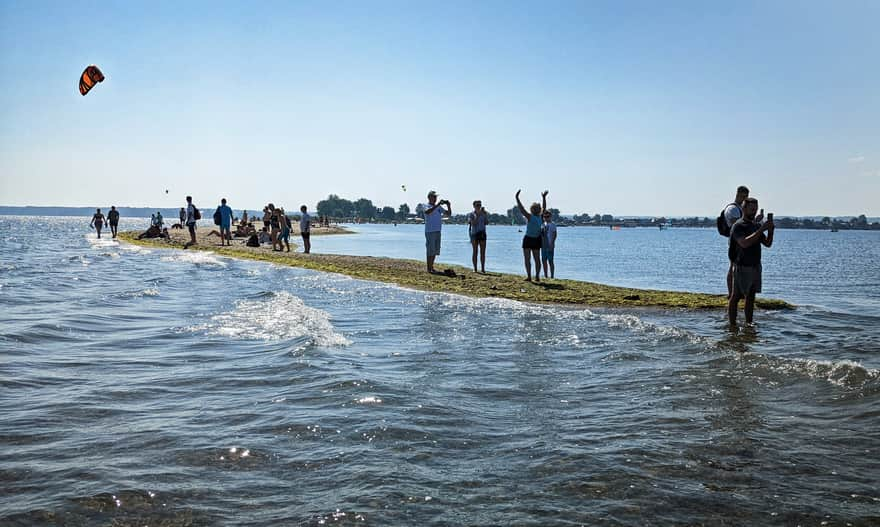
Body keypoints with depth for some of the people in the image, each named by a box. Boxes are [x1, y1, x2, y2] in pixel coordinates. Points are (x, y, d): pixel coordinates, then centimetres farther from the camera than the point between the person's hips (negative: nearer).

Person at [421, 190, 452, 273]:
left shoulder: (439, 207, 15)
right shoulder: (425, 205, -2)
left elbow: (448, 214, 14)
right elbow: (428, 211, -25)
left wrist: (449, 206, -4)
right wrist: (437, 204, -28)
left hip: (437, 231, 7)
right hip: (430, 231, -7)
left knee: (435, 250, 10)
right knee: (430, 250, -6)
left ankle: (431, 267, 19)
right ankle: (429, 269, -1)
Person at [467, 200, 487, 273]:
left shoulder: (483, 214, 11)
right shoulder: (471, 214, 1)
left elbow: (485, 223, 8)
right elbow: (473, 223, -13)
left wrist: (485, 215, 1)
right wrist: (478, 215, -15)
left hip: (482, 234, 3)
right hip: (474, 234, -3)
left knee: (483, 252, -1)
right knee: (475, 252, -1)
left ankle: (483, 269, 1)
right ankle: (475, 268, 2)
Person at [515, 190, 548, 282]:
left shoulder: (530, 217, -16)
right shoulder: (540, 216, -2)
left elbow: (521, 208, -19)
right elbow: (544, 208, 14)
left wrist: (517, 197, -17)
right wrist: (544, 197, 24)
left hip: (528, 240, -5)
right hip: (536, 240, 5)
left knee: (527, 259, -4)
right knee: (537, 259, 11)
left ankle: (529, 276, -11)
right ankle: (537, 276, 6)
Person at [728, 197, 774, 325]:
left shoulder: (756, 225, 14)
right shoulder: (738, 226, -10)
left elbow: (767, 244, 11)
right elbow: (744, 243, -26)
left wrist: (770, 231, -7)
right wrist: (761, 230, -27)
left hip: (756, 266, 7)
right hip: (742, 267, -7)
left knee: (751, 297, 11)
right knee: (736, 297, -2)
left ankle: (748, 324, 17)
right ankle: (732, 325, 0)